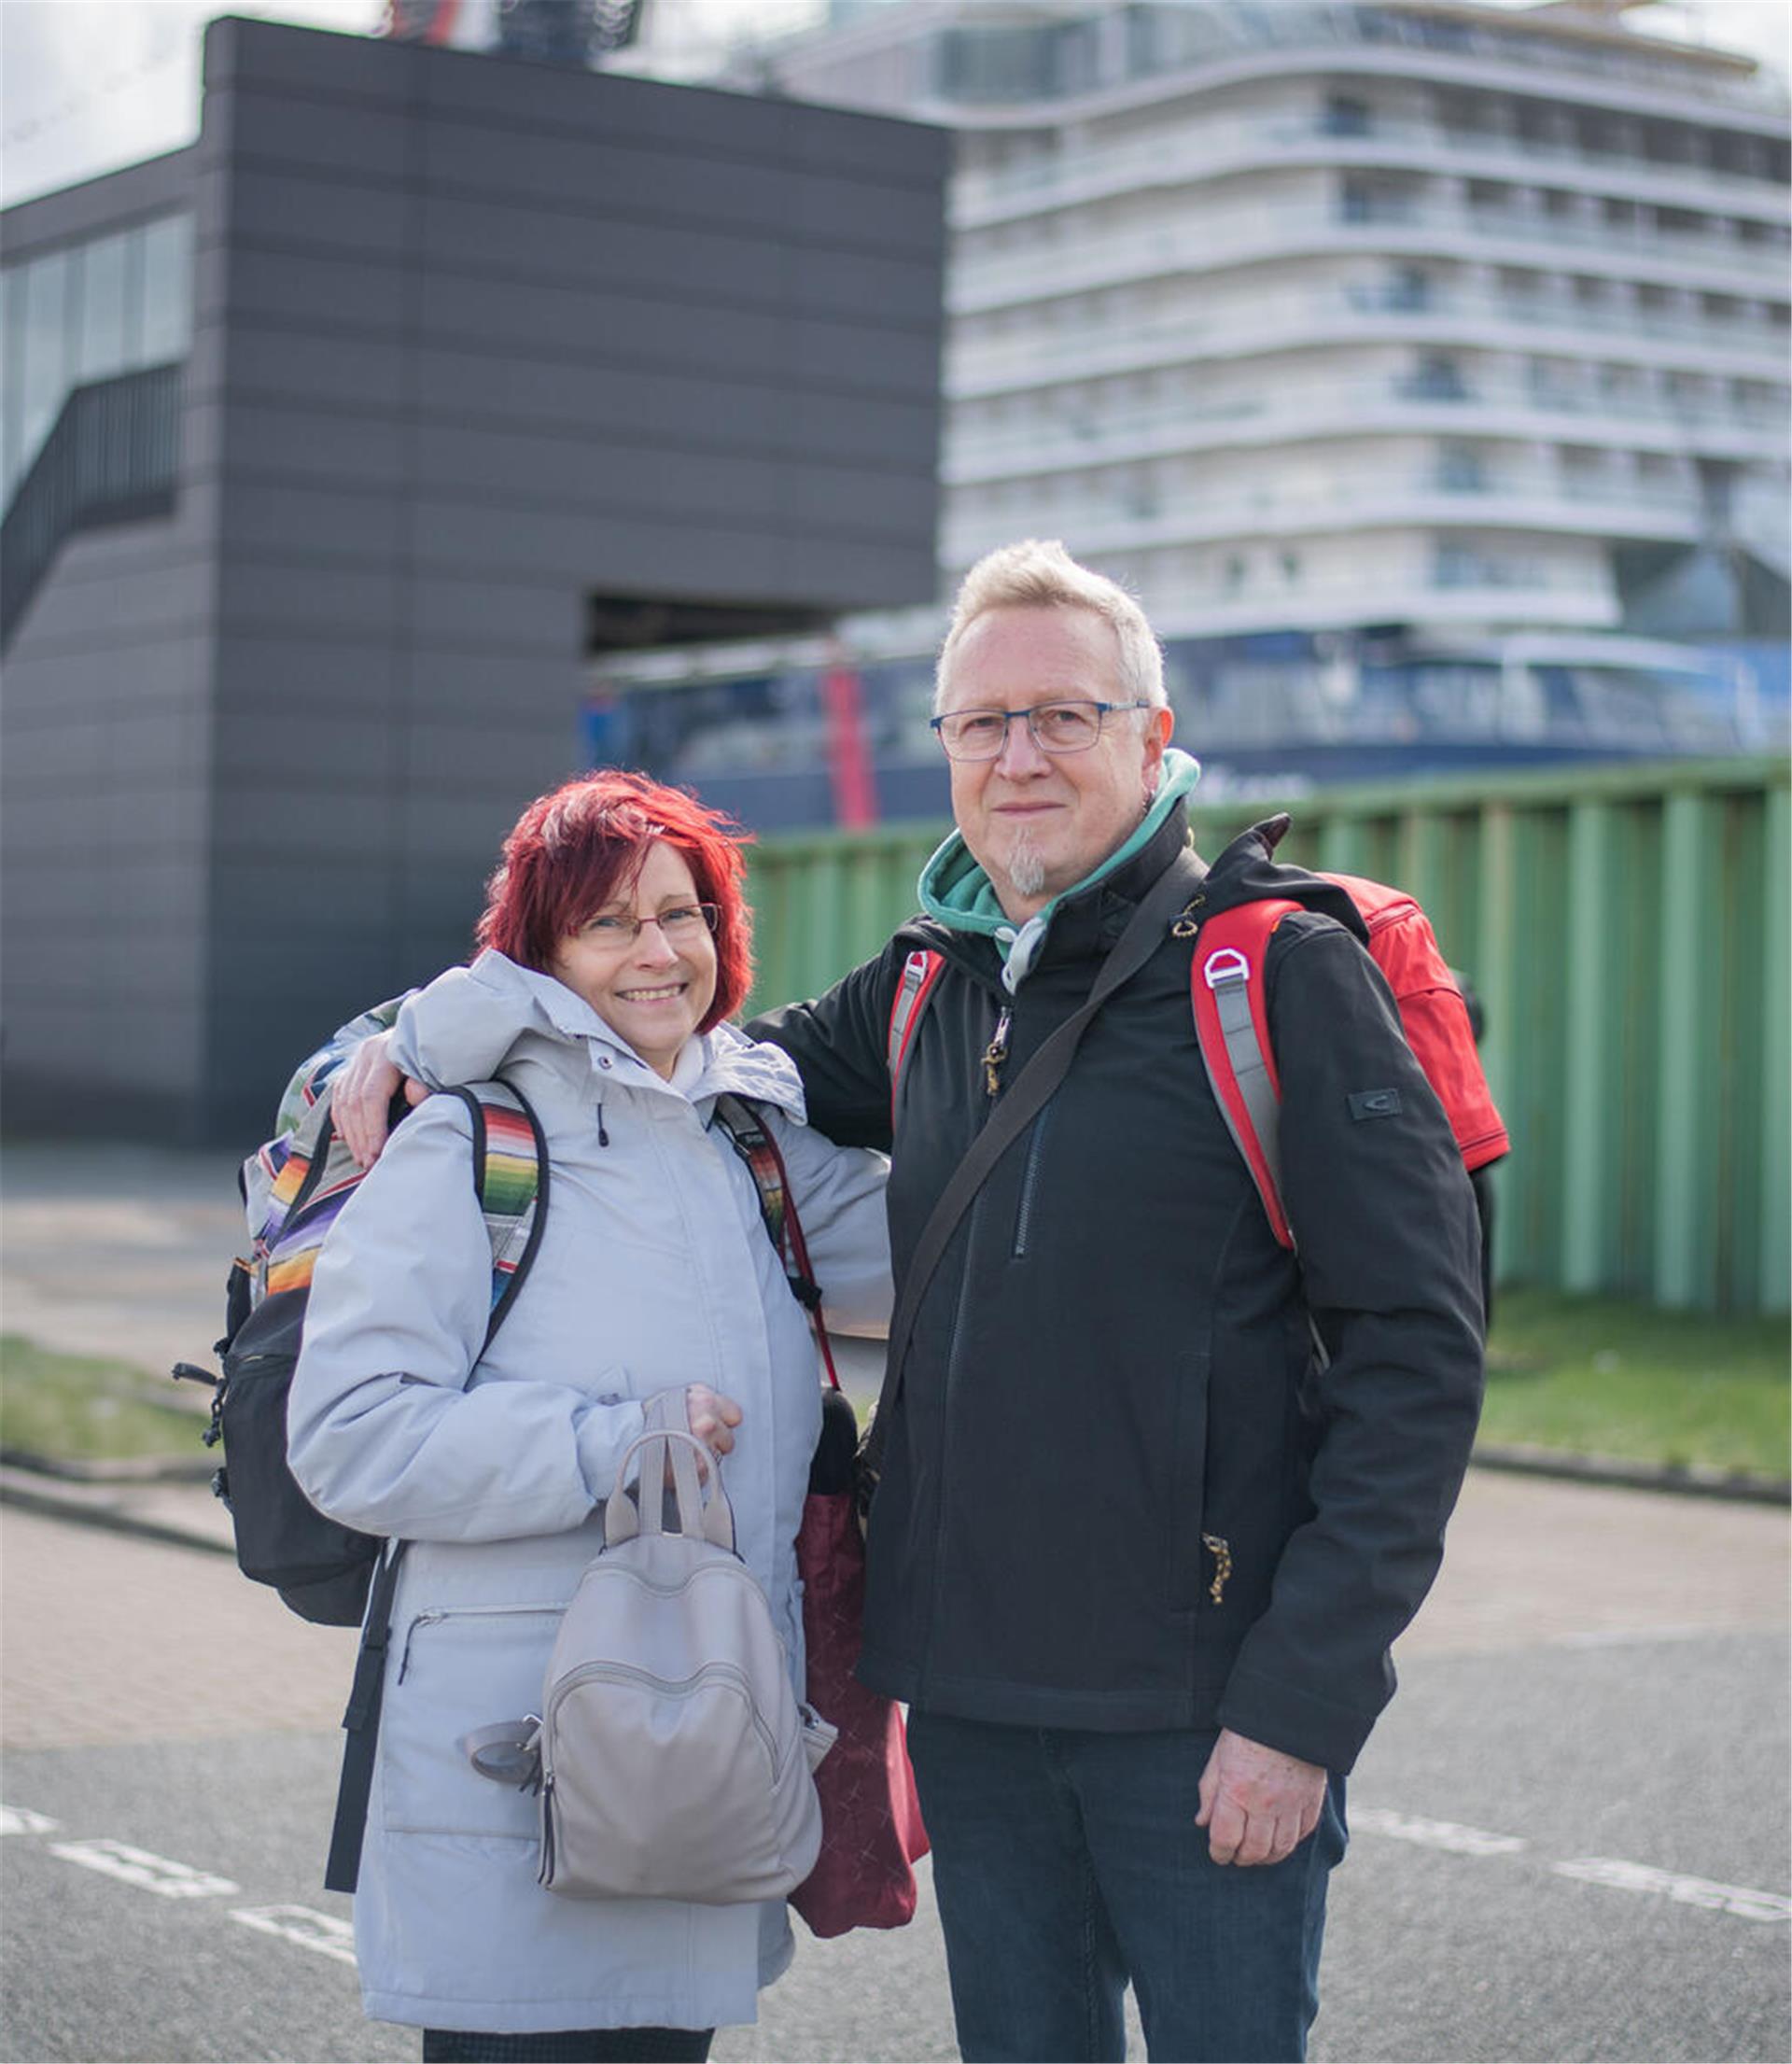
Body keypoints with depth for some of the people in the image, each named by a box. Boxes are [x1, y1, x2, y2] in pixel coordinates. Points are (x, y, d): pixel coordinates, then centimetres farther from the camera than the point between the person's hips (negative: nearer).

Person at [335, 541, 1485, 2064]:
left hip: (1202, 1709, -6)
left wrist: (1303, 1703, -16)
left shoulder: (1285, 975, -8)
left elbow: (1416, 1349, -11)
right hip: (972, 1695, 6)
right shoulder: (931, 992, 10)